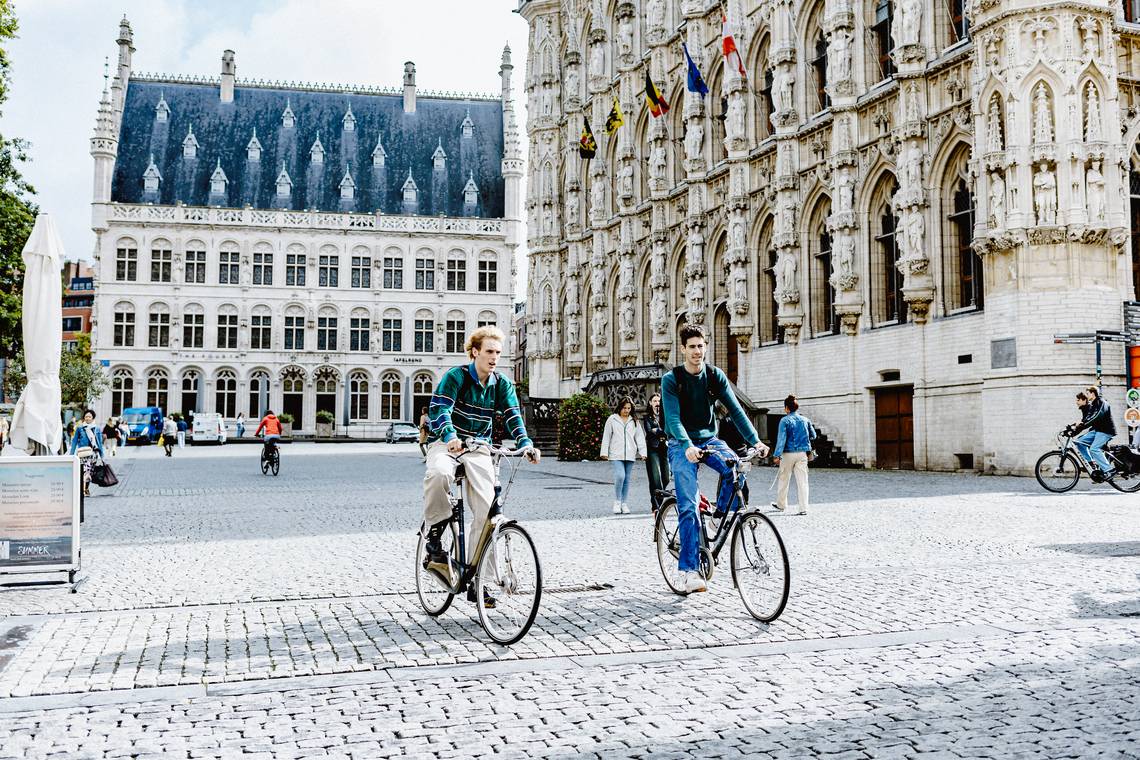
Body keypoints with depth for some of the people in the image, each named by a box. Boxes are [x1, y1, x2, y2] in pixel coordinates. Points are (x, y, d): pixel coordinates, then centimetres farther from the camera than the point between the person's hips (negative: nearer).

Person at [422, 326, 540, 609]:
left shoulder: (502, 384, 2)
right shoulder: (456, 376, -11)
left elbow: (513, 416, -9)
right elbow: (439, 410, -24)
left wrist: (526, 444, -28)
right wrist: (450, 437, -44)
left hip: (479, 448, 4)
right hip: (447, 443, -4)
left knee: (486, 510, -9)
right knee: (438, 474, -39)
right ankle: (434, 538, -17)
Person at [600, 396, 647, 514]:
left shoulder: (634, 421, 11)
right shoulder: (612, 419, 4)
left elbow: (639, 436, 10)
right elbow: (606, 436, 6)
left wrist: (642, 452, 2)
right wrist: (604, 452, 2)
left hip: (630, 454, 3)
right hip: (616, 454, -3)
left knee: (627, 479, 5)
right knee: (620, 476, -17)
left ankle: (624, 504, 12)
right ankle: (617, 502, -4)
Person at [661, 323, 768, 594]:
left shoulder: (715, 376, 0)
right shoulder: (671, 379, -10)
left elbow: (735, 409, -6)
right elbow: (673, 418, -20)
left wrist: (755, 440, -19)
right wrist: (688, 446, -38)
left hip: (709, 440, 3)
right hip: (682, 445, -3)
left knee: (734, 467, -29)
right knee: (688, 506, -13)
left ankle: (723, 516, -6)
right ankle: (688, 570, -10)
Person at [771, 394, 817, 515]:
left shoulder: (785, 420, -7)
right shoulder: (805, 420, 6)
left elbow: (781, 438, -14)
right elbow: (813, 436, 14)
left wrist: (776, 455, -15)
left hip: (788, 453, -3)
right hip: (802, 453, 3)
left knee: (783, 479, 13)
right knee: (802, 481, 3)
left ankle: (781, 504, 26)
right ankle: (803, 508, -2)